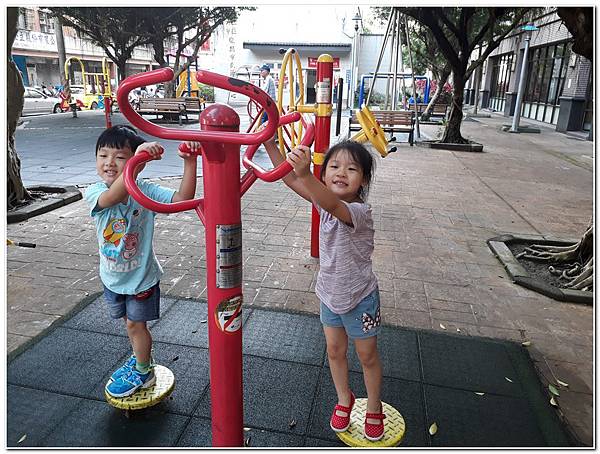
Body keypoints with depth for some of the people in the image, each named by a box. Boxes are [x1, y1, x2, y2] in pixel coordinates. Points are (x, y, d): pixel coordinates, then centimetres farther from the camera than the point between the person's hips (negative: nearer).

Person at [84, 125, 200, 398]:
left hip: (141, 276, -3)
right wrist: (139, 158, -58)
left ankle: (143, 373, 34)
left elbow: (183, 198, -33)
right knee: (129, 321, 24)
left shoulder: (145, 191, -20)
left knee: (136, 324, 10)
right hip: (112, 275, 4)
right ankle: (140, 359, 50)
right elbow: (113, 196, -43)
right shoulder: (94, 193, -18)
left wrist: (189, 162, -45)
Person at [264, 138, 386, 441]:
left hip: (359, 299, -5)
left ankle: (374, 409, 41)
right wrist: (269, 143, -20)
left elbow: (333, 205, -53)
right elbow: (291, 180, -11)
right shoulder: (325, 201, -10)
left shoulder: (359, 211, -30)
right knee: (335, 351, 21)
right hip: (329, 293, 6)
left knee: (367, 356, 16)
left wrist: (305, 174, -69)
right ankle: (344, 399, 47)